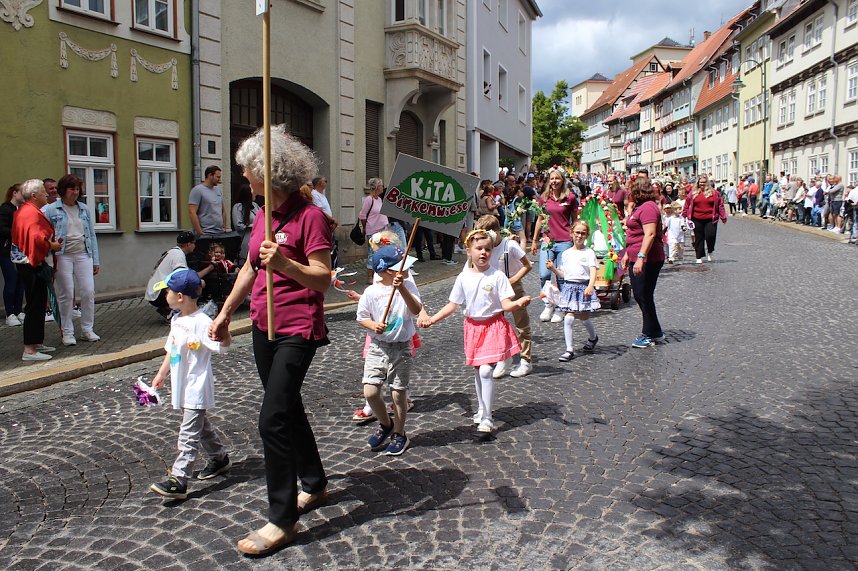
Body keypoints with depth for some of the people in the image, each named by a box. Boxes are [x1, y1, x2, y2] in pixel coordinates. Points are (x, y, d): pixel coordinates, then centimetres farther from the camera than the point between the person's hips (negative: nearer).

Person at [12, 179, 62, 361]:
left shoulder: (22, 210, 16)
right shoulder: (32, 212, -16)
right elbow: (36, 238, -28)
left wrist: (50, 243, 10)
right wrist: (52, 246, -12)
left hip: (27, 264, 11)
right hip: (33, 266, -11)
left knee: (38, 305, 17)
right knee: (35, 306, -7)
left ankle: (36, 343, 27)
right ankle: (29, 350, -5)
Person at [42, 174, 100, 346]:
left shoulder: (84, 209, 11)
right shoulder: (51, 210, 0)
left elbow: (92, 235, 13)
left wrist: (95, 261, 10)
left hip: (83, 255, 3)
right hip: (62, 256, -3)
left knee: (88, 292, -3)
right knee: (66, 294, 1)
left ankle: (87, 329, 11)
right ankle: (67, 332, 12)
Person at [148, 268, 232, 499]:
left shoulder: (201, 322, -21)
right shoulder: (176, 320, 8)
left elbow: (224, 343, -30)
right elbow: (172, 351, 19)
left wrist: (223, 331, -51)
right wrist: (161, 374, 24)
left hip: (197, 388, -9)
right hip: (183, 387, 10)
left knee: (188, 433, -7)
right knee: (200, 426, 22)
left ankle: (178, 480, -6)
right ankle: (219, 458, 39)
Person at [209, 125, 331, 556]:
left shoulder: (309, 216, -15)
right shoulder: (264, 215, 9)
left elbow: (323, 278, -17)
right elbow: (250, 268, 20)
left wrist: (284, 263, -32)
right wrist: (226, 312, 25)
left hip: (297, 331, -9)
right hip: (264, 327, 9)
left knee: (273, 419, -10)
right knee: (288, 408, 19)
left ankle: (282, 521, 4)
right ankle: (315, 485, 38)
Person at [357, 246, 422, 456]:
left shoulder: (408, 285, -5)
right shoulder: (371, 292, -7)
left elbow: (417, 309, -20)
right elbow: (361, 318, 3)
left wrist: (401, 289, -30)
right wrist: (373, 325, -17)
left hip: (402, 348, 0)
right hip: (378, 346, 0)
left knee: (399, 393, 5)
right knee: (370, 391, -5)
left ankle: (399, 433, 27)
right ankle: (385, 424, 24)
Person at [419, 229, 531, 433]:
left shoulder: (497, 276, -10)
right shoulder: (463, 278, 0)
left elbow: (506, 305, -12)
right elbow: (453, 305, 5)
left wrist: (518, 303, -34)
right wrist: (432, 319, -1)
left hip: (493, 326, -4)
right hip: (473, 327, 4)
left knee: (485, 371, -12)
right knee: (478, 371, 14)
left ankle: (486, 418, -4)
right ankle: (481, 410, 33)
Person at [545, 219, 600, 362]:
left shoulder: (589, 252, 0)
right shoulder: (565, 254, 10)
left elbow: (593, 271, -11)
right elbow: (561, 274, 12)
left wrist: (590, 286, -26)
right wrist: (553, 268, -6)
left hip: (584, 287, -2)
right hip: (569, 286, 2)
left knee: (584, 317, 8)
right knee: (569, 318, -7)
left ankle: (593, 338, 40)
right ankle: (569, 350, -1)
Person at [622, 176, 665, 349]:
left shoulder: (648, 207, -16)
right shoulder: (640, 207, 18)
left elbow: (650, 234, -25)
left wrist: (641, 257, -30)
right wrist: (627, 254, 25)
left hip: (647, 260, -11)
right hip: (637, 259, 11)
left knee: (644, 296, -1)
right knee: (639, 296, 14)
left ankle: (650, 335, 11)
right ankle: (655, 332, 25)